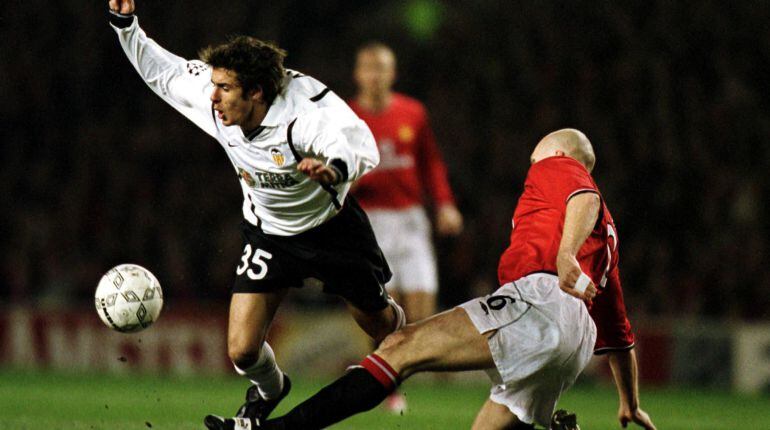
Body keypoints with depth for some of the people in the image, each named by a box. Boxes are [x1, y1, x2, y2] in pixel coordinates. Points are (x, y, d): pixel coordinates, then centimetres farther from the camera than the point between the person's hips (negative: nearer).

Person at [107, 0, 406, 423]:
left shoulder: (306, 112, -36)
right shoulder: (212, 102, -21)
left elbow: (363, 148, -51)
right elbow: (160, 70, -4)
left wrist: (335, 168, -73)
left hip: (331, 226, -3)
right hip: (268, 235, 3)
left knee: (381, 325, 17)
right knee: (242, 351, -8)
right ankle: (268, 388, 29)